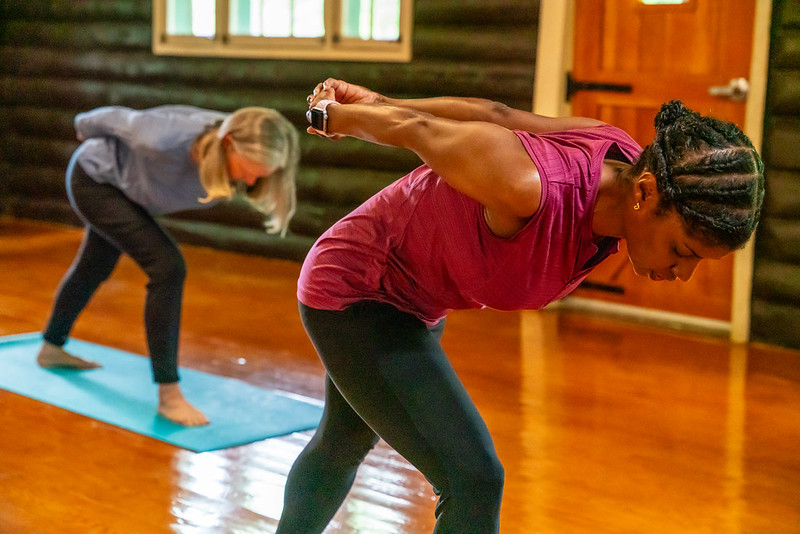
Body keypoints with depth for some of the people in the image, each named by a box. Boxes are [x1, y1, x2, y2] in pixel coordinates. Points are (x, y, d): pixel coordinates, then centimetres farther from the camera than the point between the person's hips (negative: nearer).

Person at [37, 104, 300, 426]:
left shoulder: (241, 159, -27)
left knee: (94, 269, 27)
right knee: (167, 267, -22)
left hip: (122, 188, 8)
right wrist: (85, 127, -2)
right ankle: (168, 394, -16)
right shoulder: (167, 138, -44)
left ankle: (52, 349, 53)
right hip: (94, 179, -7)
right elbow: (118, 117, -23)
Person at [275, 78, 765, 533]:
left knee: (343, 447, 30)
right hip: (353, 291, -9)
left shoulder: (624, 157, -15)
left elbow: (495, 115, -3)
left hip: (415, 301, 9)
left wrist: (378, 102, 8)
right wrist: (334, 116, -3)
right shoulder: (530, 187, -40)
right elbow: (417, 129, -24)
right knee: (473, 479, -19)